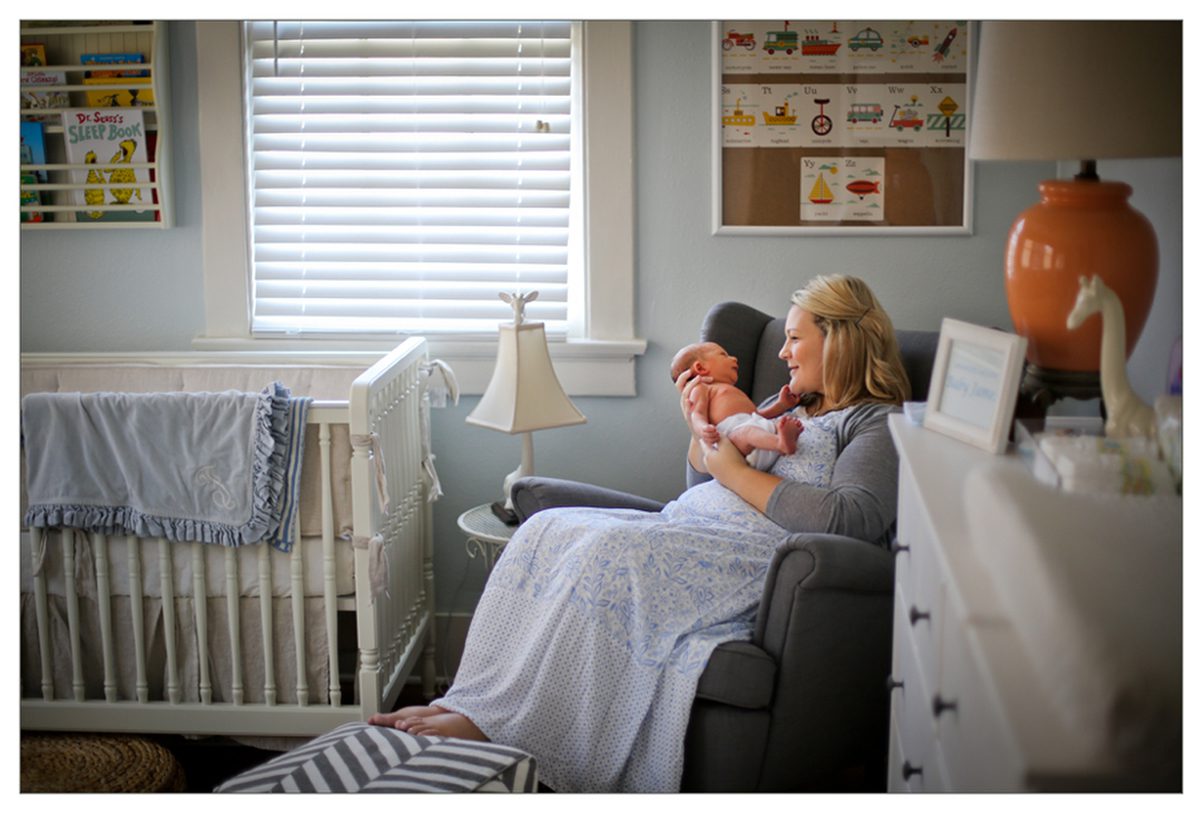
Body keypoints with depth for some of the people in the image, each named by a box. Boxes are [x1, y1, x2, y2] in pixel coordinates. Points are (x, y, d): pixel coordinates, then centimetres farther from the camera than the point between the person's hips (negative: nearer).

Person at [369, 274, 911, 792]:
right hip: (683, 530, 9)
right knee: (546, 529, -14)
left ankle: (493, 722, -28)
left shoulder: (877, 424, 5)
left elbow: (853, 520, -15)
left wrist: (735, 472, -8)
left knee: (609, 554, -32)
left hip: (756, 558, -9)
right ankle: (467, 699, -24)